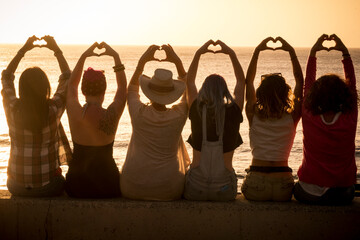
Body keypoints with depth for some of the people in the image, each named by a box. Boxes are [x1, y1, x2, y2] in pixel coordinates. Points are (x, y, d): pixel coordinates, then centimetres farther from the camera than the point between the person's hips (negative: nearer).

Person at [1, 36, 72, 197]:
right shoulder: (53, 109, -17)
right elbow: (67, 79, 1)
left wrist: (23, 50, 10)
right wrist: (57, 50, 9)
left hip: (17, 187, 2)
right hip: (48, 187, -2)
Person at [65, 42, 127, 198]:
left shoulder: (74, 113, -13)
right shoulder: (112, 115, -17)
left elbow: (72, 84, 9)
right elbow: (123, 87, 3)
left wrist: (83, 56, 11)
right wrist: (116, 56, 6)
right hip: (108, 188, -1)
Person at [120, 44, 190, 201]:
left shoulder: (139, 113, -12)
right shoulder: (178, 115, -12)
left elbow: (131, 89, 11)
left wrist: (142, 62, 9)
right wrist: (178, 62, 7)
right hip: (169, 191, 0)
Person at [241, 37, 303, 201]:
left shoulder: (254, 116, -1)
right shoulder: (292, 118, -2)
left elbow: (248, 81, 11)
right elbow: (300, 81, 8)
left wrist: (257, 51, 11)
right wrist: (291, 52, 10)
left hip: (255, 186, 0)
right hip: (283, 187, 0)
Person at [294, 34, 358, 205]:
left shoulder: (310, 120, -13)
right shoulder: (349, 122, -13)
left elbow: (308, 84, 2)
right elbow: (352, 85, 1)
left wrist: (313, 52, 8)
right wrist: (345, 52, 4)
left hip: (309, 195, -1)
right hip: (342, 196, 1)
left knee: (298, 187, 33)